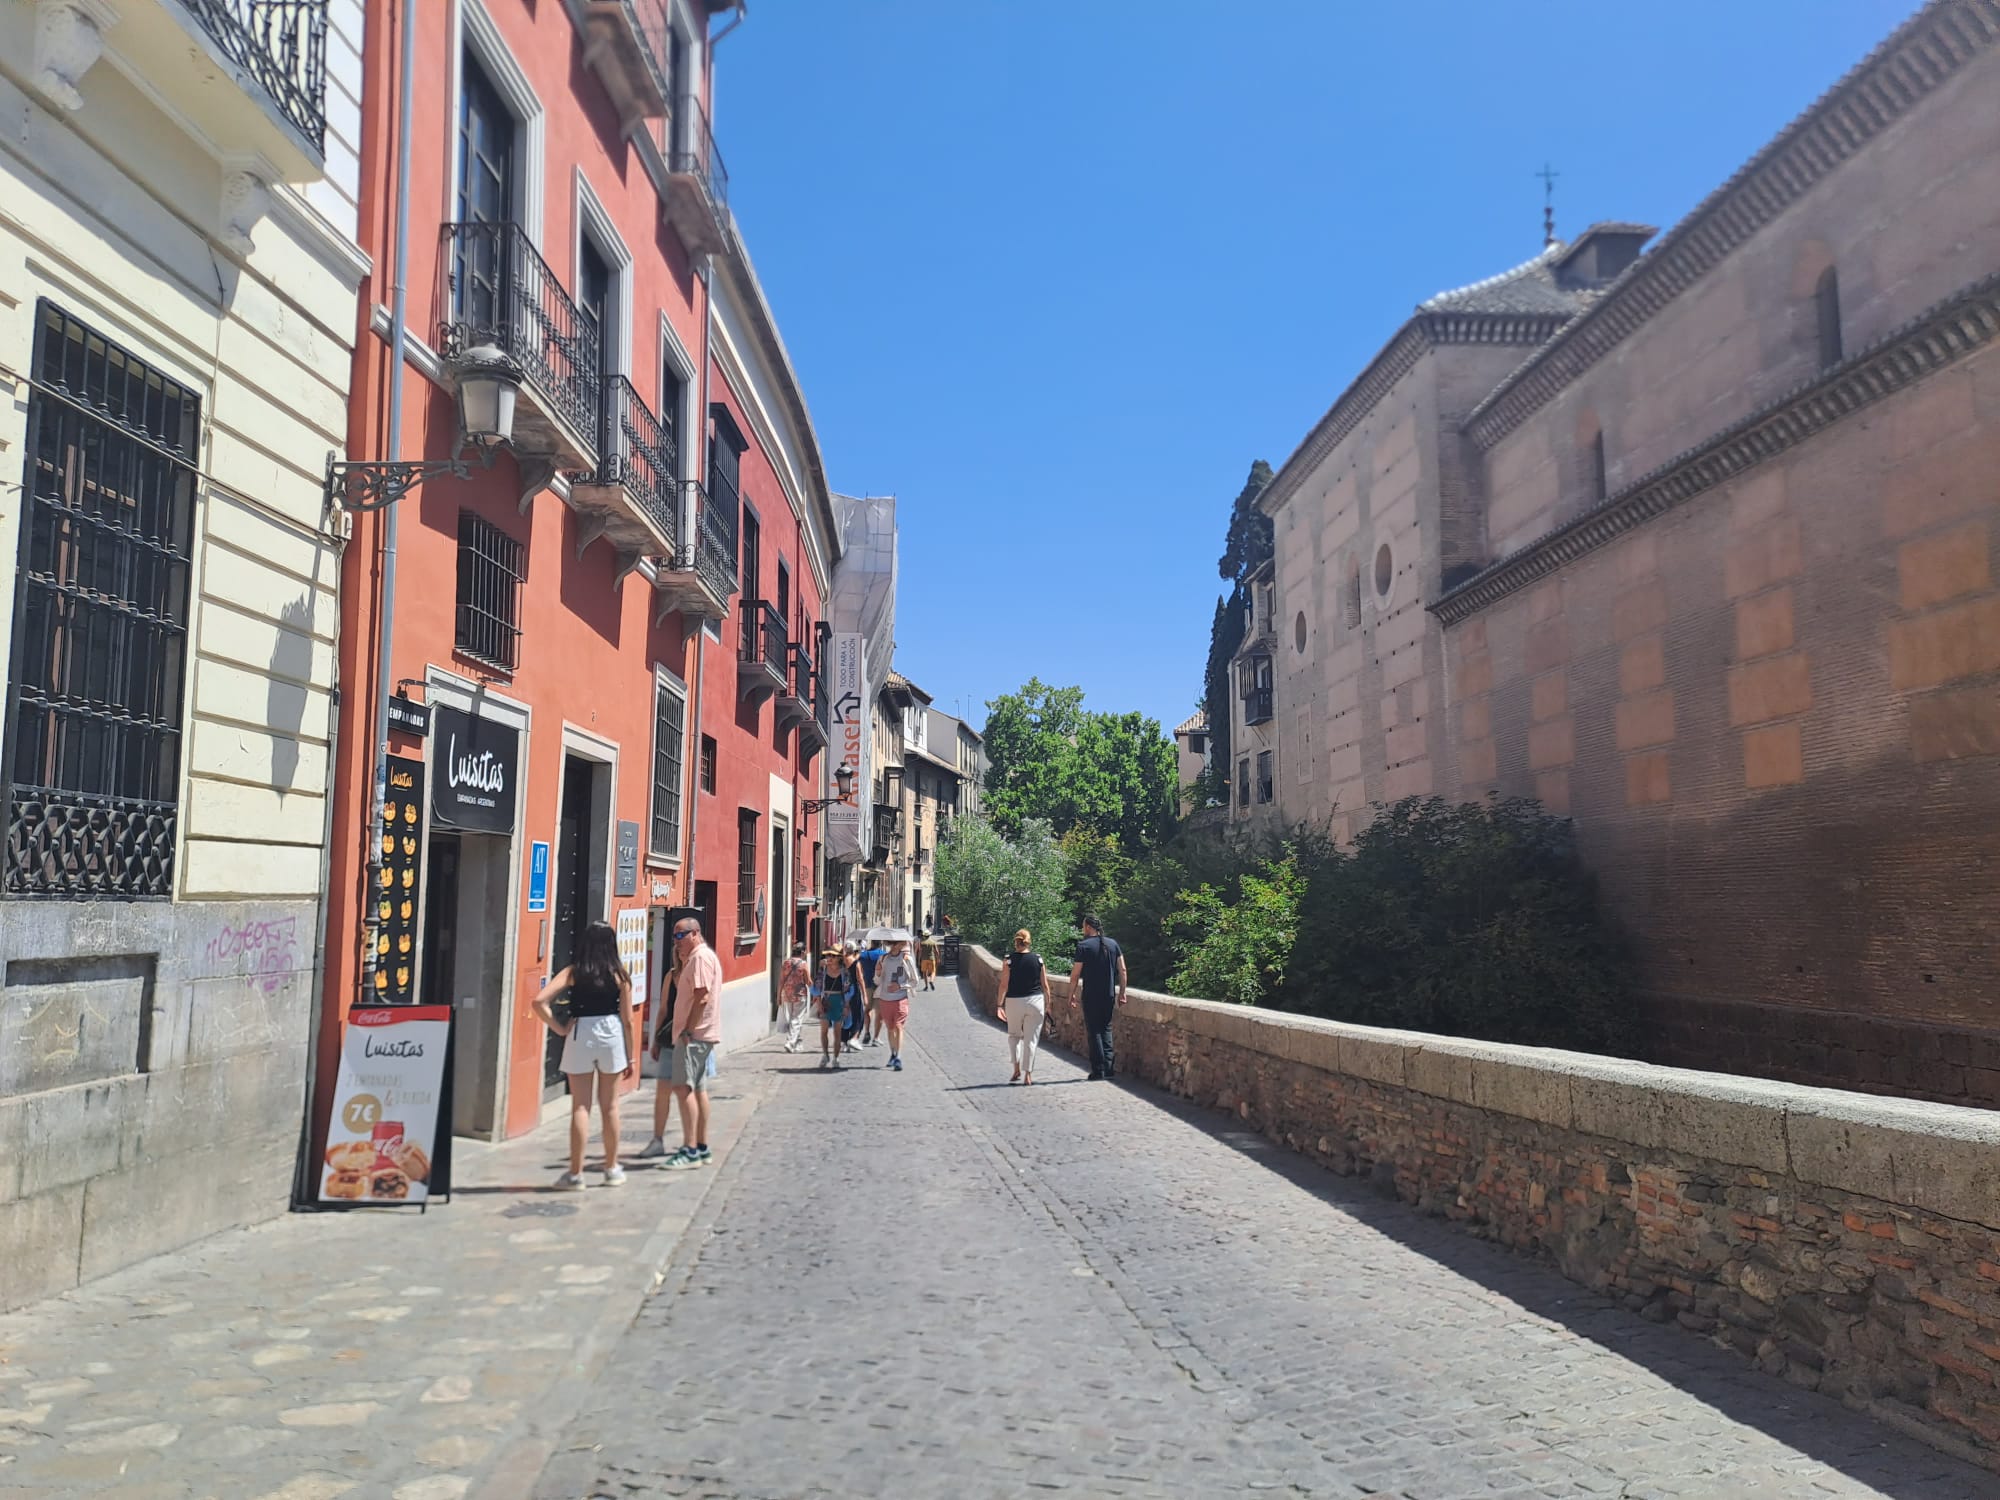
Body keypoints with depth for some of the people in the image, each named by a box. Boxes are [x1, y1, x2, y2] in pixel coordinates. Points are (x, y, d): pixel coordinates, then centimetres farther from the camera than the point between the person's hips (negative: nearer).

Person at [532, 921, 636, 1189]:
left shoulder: (573, 972, -3)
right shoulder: (619, 975, -2)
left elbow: (539, 1001, -13)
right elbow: (627, 1020, 0)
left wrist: (559, 1028, -4)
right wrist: (631, 1056, 8)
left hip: (580, 1035, -1)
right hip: (611, 1035, 1)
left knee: (580, 1107, 6)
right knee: (610, 1106, 12)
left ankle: (575, 1173, 10)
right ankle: (612, 1169, 23)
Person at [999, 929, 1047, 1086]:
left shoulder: (1009, 959, -5)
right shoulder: (1038, 959, 1)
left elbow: (1004, 985, -6)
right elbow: (1044, 986, 3)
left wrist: (1000, 1004, 3)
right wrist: (1047, 1005, 12)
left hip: (1014, 1002, -1)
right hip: (1035, 1001, 1)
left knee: (1013, 1035, 21)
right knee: (1031, 1039, 6)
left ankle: (1017, 1068, 12)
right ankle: (1027, 1075, 5)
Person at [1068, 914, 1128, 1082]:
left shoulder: (1083, 946, -9)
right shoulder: (1113, 944, 6)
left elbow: (1075, 974, -9)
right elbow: (1122, 970, 5)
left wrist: (1072, 994, 1)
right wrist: (1122, 992, 11)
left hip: (1091, 996, -4)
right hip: (1109, 994, 4)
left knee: (1094, 1031, 3)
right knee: (1106, 1029, 16)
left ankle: (1098, 1070, 1)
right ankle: (1109, 1067, 8)